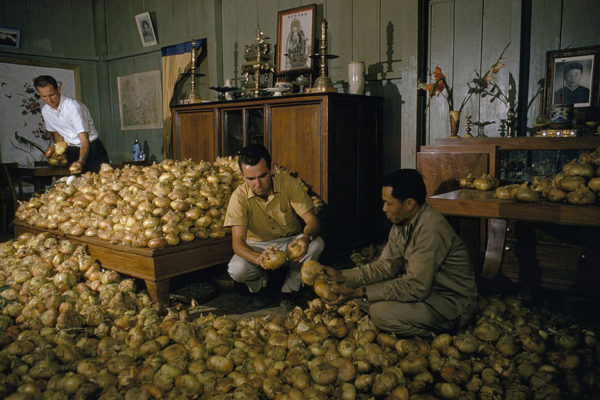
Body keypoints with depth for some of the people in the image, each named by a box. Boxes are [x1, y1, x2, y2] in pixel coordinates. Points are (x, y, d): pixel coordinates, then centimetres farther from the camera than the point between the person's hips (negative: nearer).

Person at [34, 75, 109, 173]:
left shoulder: (73, 106, -23)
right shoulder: (45, 111, -1)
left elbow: (85, 141, -30)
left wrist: (80, 162, -45)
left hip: (91, 148, -5)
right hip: (71, 150, 5)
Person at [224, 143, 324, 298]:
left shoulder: (288, 183, -17)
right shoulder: (239, 196, -19)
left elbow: (312, 220, -19)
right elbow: (237, 242, -25)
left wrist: (306, 238, -44)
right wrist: (259, 259, -48)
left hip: (291, 242, 1)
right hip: (257, 247, 0)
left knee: (317, 243, -30)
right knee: (237, 270, -31)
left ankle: (291, 285, -5)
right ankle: (260, 277, 6)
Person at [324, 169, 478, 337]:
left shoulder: (431, 229, -28)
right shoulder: (401, 224, 1)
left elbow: (416, 287, -29)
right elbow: (386, 265, 4)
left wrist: (362, 292, -28)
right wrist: (342, 276, -5)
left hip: (454, 302, -9)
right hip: (423, 287, 9)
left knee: (381, 312, -26)